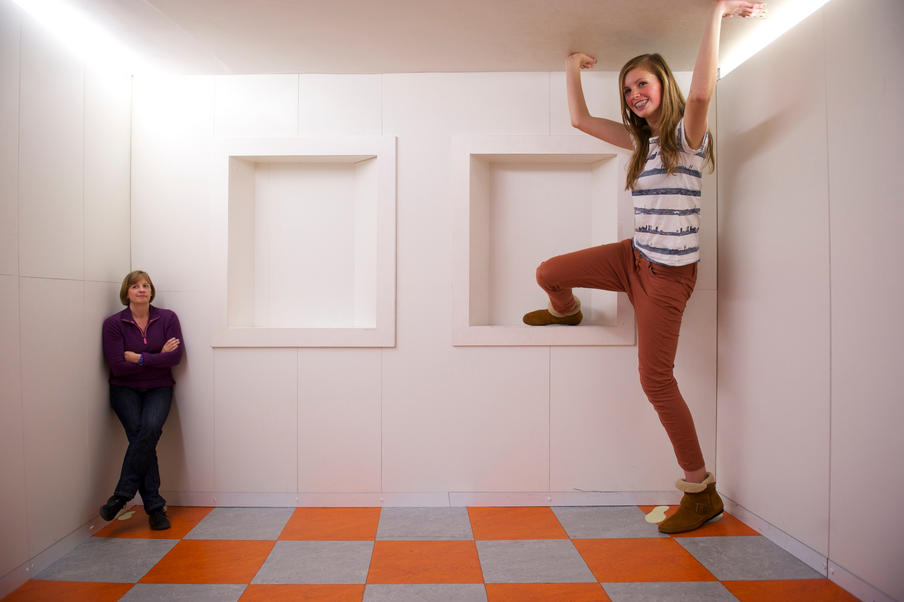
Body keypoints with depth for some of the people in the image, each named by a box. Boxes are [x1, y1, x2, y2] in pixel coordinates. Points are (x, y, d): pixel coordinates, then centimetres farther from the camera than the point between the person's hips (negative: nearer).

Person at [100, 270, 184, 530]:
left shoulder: (167, 318, 1)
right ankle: (155, 507, -17)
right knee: (141, 434, -23)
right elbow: (118, 367, -10)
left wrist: (138, 358, -11)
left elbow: (176, 356, -9)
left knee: (150, 427, -28)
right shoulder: (113, 323, -2)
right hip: (125, 390, -1)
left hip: (158, 389, 1)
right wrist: (158, 357, -9)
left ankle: (122, 495, -18)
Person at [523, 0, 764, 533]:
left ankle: (701, 491, 9)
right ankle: (567, 312, 41)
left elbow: (702, 90, -33)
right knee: (549, 273, 1)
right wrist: (573, 70, 18)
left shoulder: (688, 133, -9)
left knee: (657, 380, -6)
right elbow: (580, 119, 17)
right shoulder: (641, 139, 12)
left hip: (669, 273, -6)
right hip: (634, 257, 7)